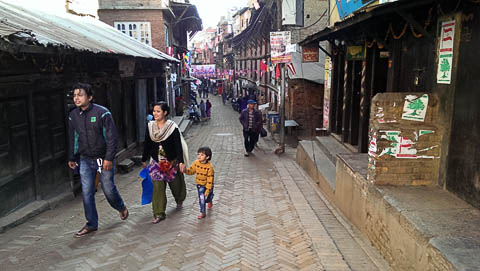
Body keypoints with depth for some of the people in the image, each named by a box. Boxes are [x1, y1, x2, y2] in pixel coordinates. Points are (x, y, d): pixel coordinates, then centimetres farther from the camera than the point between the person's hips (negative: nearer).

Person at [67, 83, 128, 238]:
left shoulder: (102, 113, -14)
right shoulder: (73, 115, 2)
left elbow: (111, 137, -14)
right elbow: (72, 138, 14)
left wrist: (109, 158, -19)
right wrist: (71, 158, 17)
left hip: (104, 159, -4)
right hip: (86, 160, 4)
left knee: (108, 189, 5)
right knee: (87, 193, 2)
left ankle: (121, 208, 37)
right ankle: (91, 224, 16)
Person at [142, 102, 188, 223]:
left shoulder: (172, 127, -12)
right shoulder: (150, 126, 0)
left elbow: (178, 146, -12)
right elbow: (147, 144, 9)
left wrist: (181, 161, -18)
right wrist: (144, 160, 14)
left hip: (172, 162, -2)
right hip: (157, 162, 2)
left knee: (175, 183, 14)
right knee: (158, 186, -5)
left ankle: (179, 200, 46)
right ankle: (159, 213, 1)